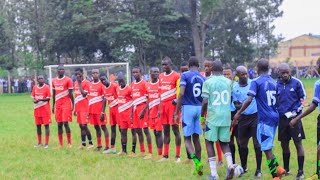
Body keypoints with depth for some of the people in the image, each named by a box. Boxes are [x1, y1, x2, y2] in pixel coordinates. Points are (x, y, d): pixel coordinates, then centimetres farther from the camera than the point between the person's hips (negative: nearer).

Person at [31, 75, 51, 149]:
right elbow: (32, 96, 13)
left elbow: (48, 98, -10)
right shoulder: (35, 87, 7)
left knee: (46, 125, -2)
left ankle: (46, 143, 1)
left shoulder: (46, 87, -7)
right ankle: (39, 142, 21)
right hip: (37, 109, 5)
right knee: (38, 125, 10)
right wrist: (34, 100, -9)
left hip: (45, 109, -5)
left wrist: (40, 99, -24)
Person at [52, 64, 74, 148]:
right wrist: (53, 105, 18)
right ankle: (61, 144, 11)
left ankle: (69, 143, 1)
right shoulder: (54, 81, 11)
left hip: (66, 104, -5)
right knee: (59, 124, 6)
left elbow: (71, 93, -4)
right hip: (58, 104, 5)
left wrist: (73, 104, -7)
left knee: (65, 123, -10)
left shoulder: (68, 80, -4)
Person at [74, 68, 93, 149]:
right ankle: (83, 144, 13)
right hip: (78, 108, 7)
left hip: (84, 108, -7)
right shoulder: (75, 83, 14)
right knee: (81, 126, 9)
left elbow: (84, 94, -20)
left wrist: (80, 83, -16)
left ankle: (91, 143, -1)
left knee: (84, 125, -11)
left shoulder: (86, 83, -9)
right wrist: (75, 108, 18)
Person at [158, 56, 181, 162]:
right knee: (165, 130, 10)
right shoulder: (161, 76, 13)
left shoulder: (176, 76, -6)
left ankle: (178, 156, 1)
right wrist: (160, 108, 14)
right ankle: (165, 156, 16)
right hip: (164, 105, 7)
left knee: (175, 129, -3)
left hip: (172, 104, -6)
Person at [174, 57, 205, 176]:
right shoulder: (203, 78, 8)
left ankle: (196, 161, -19)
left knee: (187, 138, 4)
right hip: (199, 108, 4)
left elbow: (181, 94, -14)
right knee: (196, 137, 14)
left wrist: (176, 112, -10)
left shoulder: (185, 75, -5)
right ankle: (198, 166, 13)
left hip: (188, 108, -4)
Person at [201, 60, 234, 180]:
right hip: (226, 116, 3)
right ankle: (230, 164, -8)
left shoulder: (208, 82, -6)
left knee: (209, 142, 10)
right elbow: (230, 99, 12)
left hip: (212, 116, -3)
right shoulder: (229, 82, 6)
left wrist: (202, 116, -1)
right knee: (224, 142, 17)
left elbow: (205, 102, -11)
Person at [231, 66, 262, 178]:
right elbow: (236, 104, -2)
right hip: (243, 117, 2)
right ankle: (243, 167, 29)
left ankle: (258, 169, 4)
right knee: (242, 144, 10)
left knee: (257, 143, -4)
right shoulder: (234, 87, -3)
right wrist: (239, 105, -22)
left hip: (255, 116, -2)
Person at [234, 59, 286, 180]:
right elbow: (277, 101, 17)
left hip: (265, 119, -7)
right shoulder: (273, 82, 12)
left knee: (267, 148, -2)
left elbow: (249, 100, -19)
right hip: (275, 117, 7)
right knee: (268, 147, 20)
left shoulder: (256, 82, -10)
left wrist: (239, 113, -11)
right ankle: (277, 168, 12)